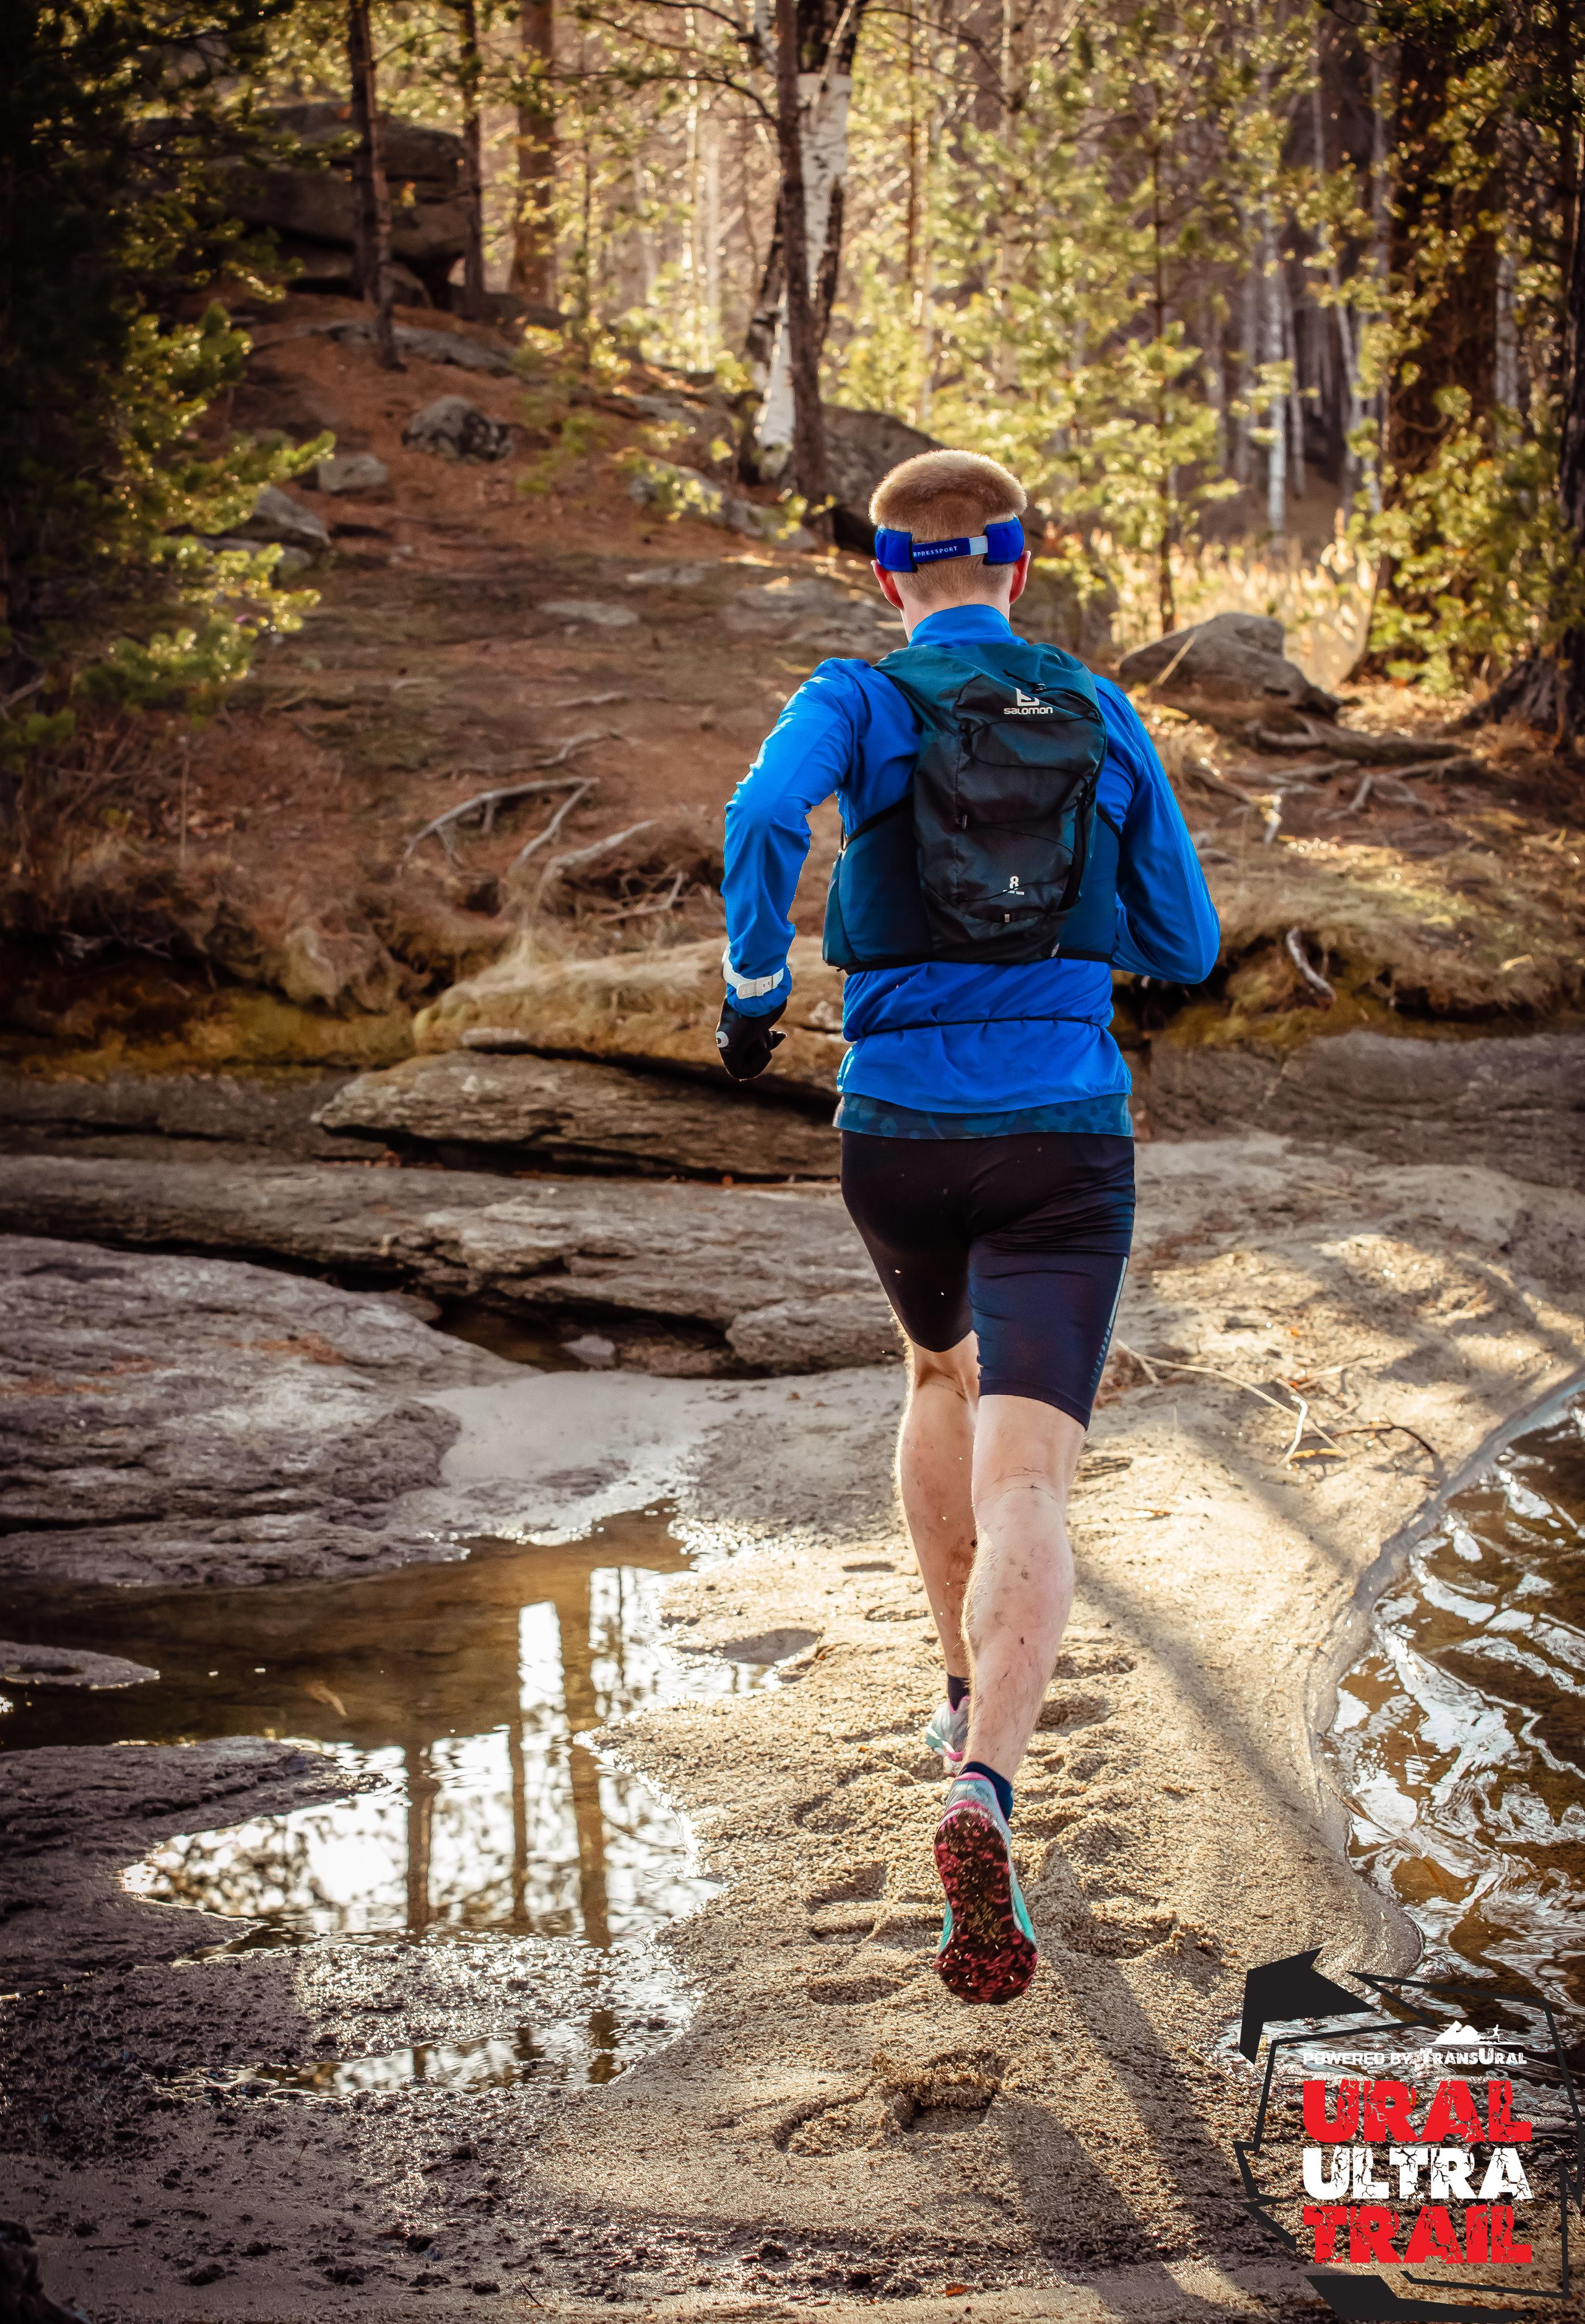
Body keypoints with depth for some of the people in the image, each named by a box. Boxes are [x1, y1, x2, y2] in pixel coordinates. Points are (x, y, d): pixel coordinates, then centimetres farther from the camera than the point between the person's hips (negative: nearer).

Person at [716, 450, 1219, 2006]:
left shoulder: (858, 699, 2)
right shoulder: (1103, 720, 9)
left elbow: (764, 814, -22)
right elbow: (1184, 948, 14)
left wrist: (750, 990, -8)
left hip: (897, 1134, 1)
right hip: (1065, 1139, -1)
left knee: (942, 1370, 31)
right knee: (1024, 1491, -11)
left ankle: (970, 1695, 41)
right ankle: (982, 1790, -36)